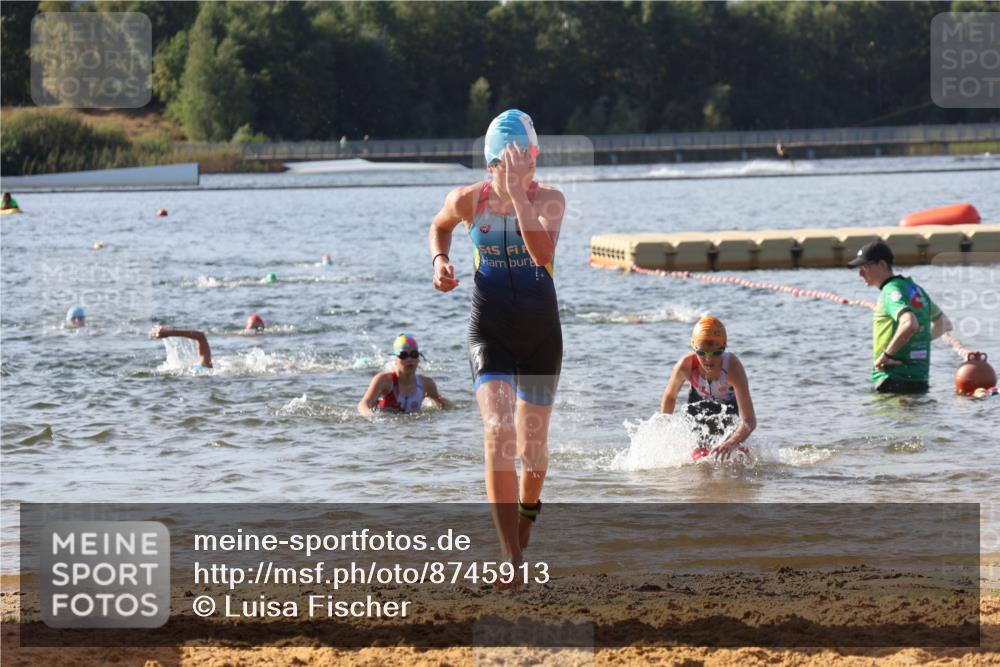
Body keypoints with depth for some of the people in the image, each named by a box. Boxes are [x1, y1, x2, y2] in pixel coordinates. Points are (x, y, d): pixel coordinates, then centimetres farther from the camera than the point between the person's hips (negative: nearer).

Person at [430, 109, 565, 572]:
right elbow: (440, 226, 18)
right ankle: (513, 560, -24)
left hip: (540, 332, 1)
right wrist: (439, 261, -1)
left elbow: (543, 252, -29)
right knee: (498, 434, -20)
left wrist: (518, 193, -34)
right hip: (490, 331, -1)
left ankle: (528, 508, 49)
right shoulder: (469, 200, -6)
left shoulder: (549, 200, -10)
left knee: (532, 446, 12)